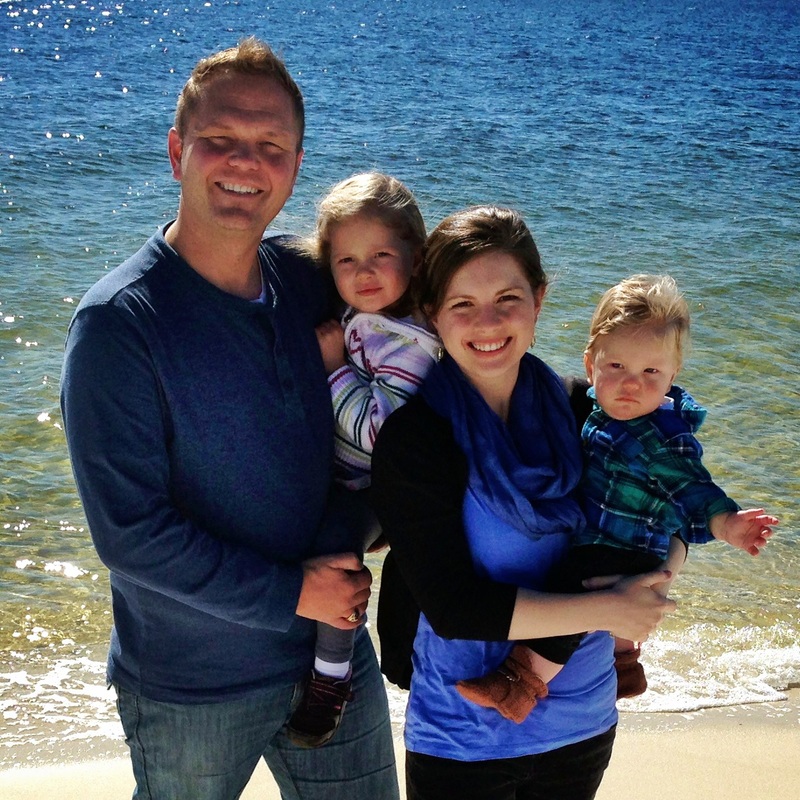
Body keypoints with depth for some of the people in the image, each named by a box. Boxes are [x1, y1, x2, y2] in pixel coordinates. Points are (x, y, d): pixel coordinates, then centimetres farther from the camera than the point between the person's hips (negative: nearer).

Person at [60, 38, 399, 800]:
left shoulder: (306, 282, -2)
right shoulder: (116, 323, -18)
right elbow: (129, 536, -20)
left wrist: (341, 544, -8)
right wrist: (291, 594, -16)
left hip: (334, 653, 5)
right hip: (190, 693, -4)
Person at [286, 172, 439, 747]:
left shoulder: (406, 342, -23)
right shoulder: (357, 317, 2)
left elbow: (379, 431, -30)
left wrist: (334, 365, -23)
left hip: (375, 491, -9)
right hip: (330, 477, 9)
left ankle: (332, 675, -7)